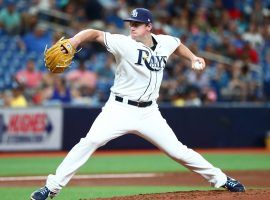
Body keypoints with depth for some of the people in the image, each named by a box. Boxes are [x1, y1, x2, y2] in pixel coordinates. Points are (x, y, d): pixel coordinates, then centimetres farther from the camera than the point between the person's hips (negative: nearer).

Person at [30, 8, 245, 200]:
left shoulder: (165, 42, 3)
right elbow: (96, 33, -25)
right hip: (120, 109, -3)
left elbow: (177, 44, 27)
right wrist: (75, 40, -41)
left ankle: (220, 179, 23)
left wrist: (193, 57, 15)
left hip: (148, 112, 3)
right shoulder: (124, 43, -12)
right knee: (90, 142, -20)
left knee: (178, 151, 5)